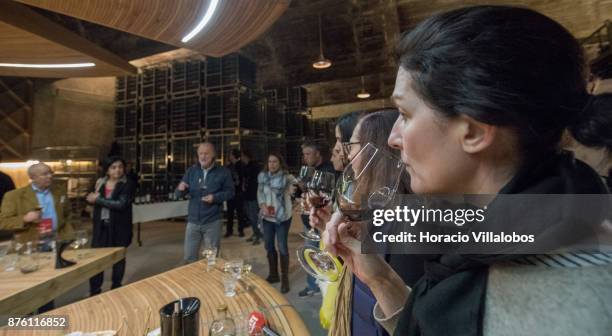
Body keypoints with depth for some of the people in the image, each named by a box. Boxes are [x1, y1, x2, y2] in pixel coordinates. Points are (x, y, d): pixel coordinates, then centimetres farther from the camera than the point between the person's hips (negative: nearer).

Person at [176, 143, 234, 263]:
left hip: (212, 222, -3)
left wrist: (215, 197, -20)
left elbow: (230, 192, -3)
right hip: (193, 221, 3)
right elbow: (178, 194, 4)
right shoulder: (191, 170, 5)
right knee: (189, 258, 14)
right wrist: (180, 189, -20)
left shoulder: (223, 172, -5)